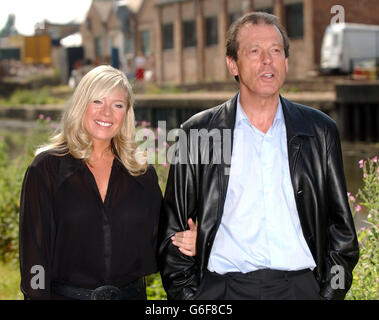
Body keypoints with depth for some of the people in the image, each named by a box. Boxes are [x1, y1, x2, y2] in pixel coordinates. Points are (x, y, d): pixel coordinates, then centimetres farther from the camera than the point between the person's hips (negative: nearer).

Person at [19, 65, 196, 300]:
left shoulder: (142, 172, 4)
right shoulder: (48, 168, -5)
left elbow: (153, 241, 8)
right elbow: (35, 246, -8)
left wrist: (180, 245, -10)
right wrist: (37, 295, -13)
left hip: (132, 293, 3)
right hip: (65, 294, -3)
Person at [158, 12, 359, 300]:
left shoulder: (319, 130, 7)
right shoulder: (199, 133, 2)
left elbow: (341, 226, 10)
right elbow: (173, 228, 5)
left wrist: (331, 292, 3)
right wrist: (187, 294, -1)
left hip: (301, 287, 1)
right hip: (224, 289, -1)